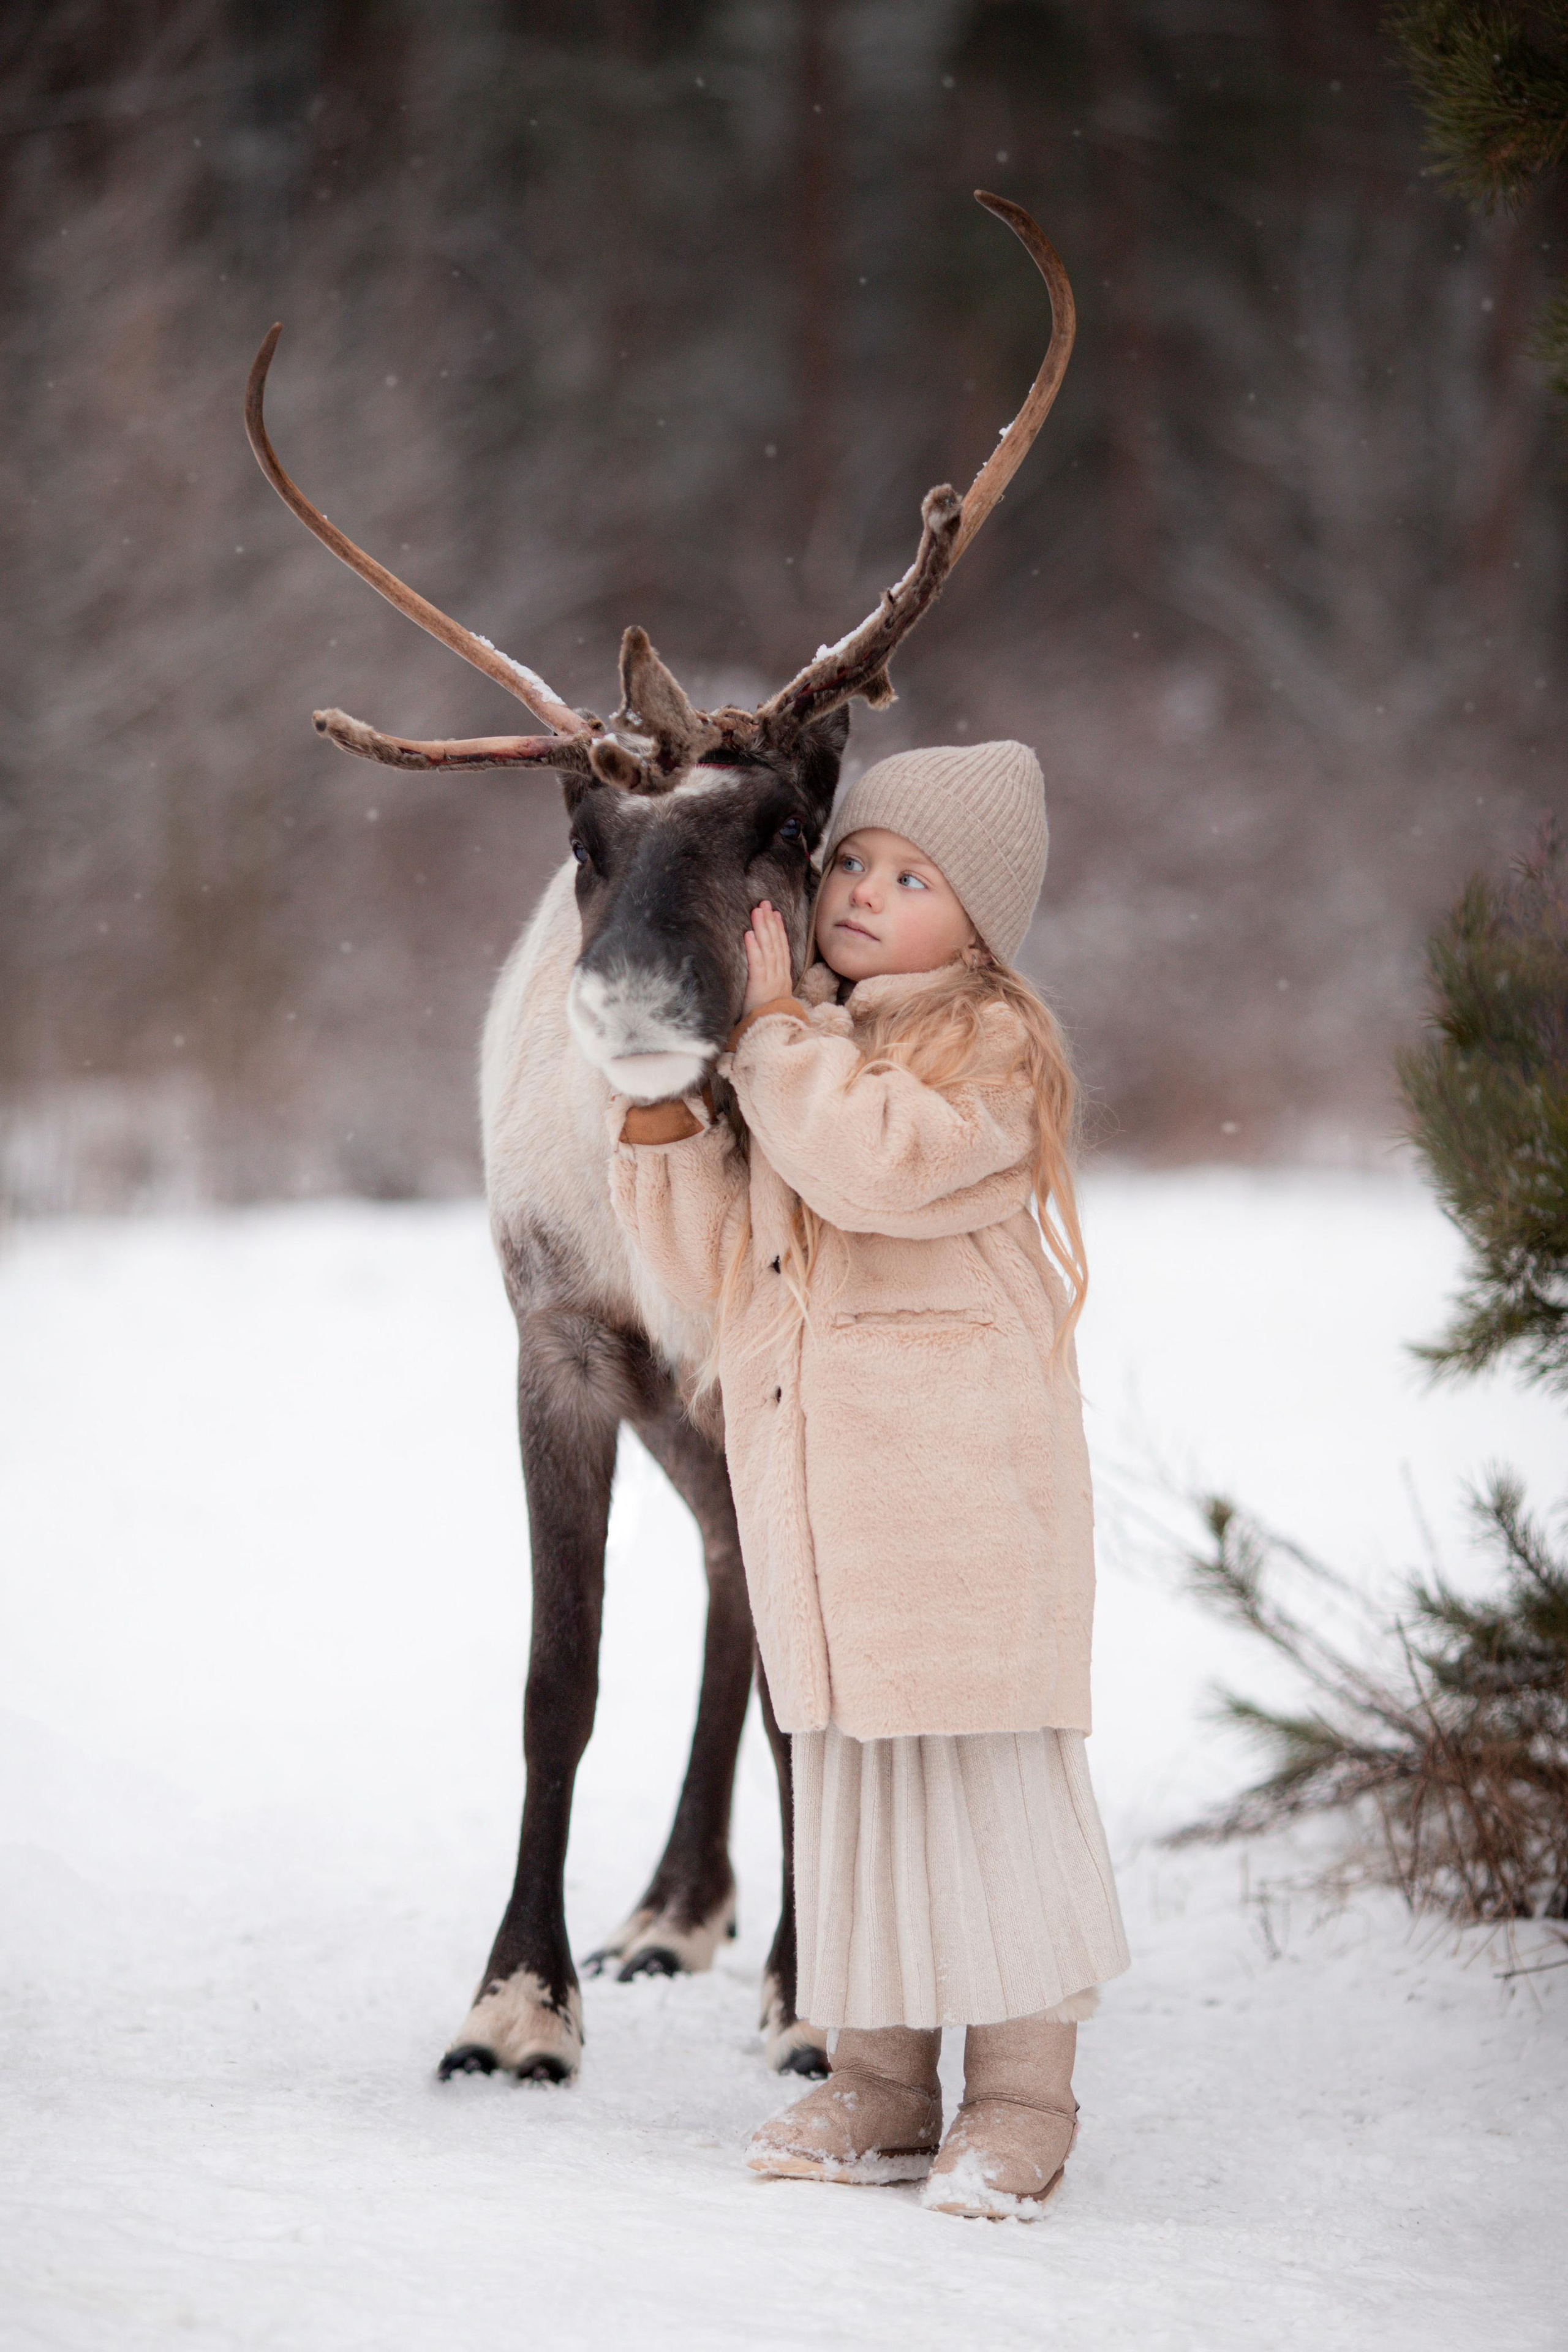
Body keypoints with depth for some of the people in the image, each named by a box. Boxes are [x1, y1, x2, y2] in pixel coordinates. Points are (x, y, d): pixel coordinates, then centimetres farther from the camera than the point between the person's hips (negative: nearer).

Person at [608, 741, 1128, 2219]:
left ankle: (1021, 2100, 2)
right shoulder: (790, 1053, 17)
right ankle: (880, 2087, 16)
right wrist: (661, 1096, 2)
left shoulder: (988, 1043, -4)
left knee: (988, 1771, -5)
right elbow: (704, 1260, 13)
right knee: (846, 1773, 9)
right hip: (807, 1476, 7)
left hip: (962, 1482, -7)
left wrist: (772, 1024, -15)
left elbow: (879, 1161, -23)